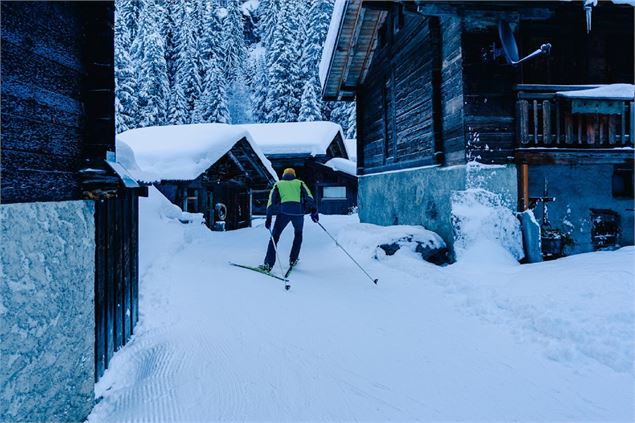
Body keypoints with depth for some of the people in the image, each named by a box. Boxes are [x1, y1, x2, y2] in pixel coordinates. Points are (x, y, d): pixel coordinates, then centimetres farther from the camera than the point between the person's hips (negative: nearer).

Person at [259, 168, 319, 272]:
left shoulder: (278, 184, 24)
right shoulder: (300, 183, 24)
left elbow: (272, 200, 13)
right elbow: (308, 196, 7)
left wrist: (269, 217, 9)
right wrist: (313, 210, 0)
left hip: (284, 211, -1)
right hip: (298, 211, 1)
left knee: (275, 236, 6)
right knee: (298, 234, 25)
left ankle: (268, 264, -4)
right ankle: (293, 260, 24)